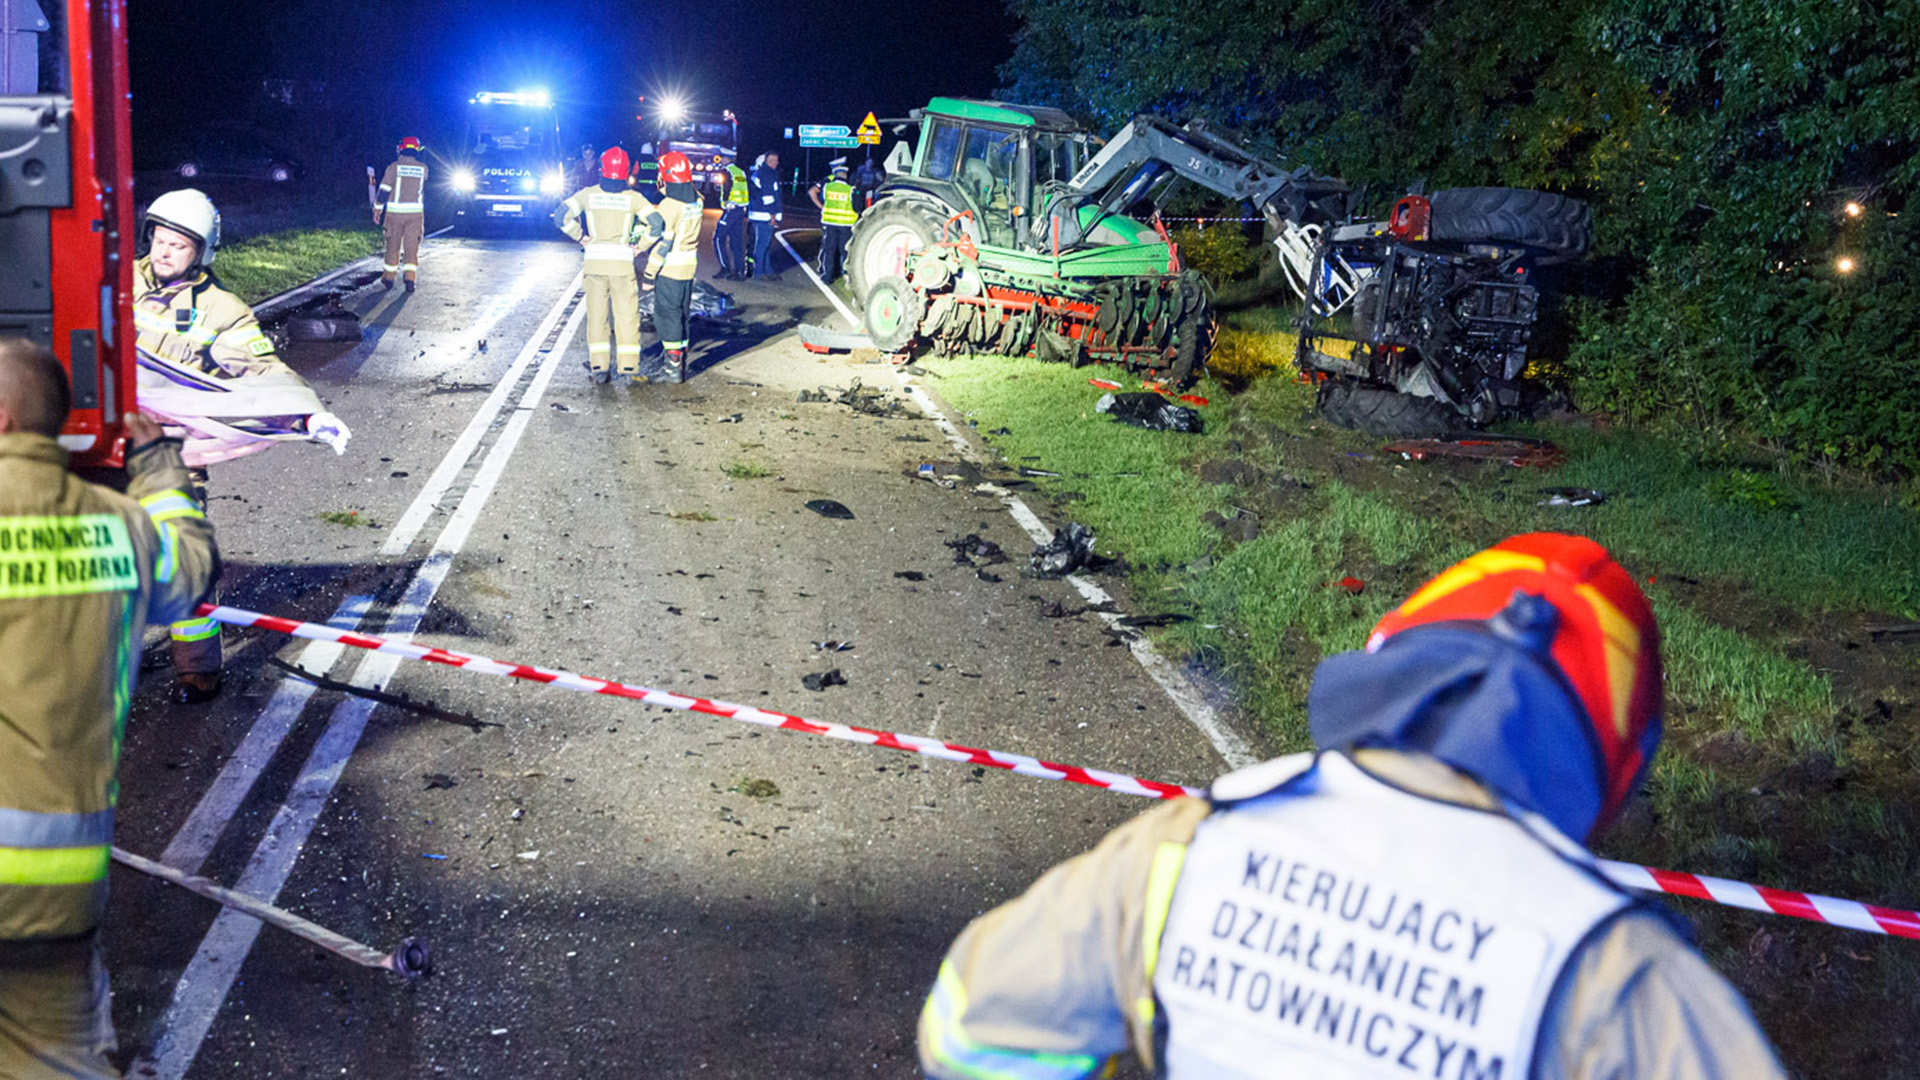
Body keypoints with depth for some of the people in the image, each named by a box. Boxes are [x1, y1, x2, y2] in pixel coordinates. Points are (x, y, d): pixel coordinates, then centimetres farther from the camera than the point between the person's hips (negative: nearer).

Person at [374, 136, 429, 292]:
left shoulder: (394, 167, -4)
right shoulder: (423, 169, 1)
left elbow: (384, 189, -4)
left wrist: (377, 209, 4)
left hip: (395, 211, 0)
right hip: (415, 212, 0)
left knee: (393, 246, 10)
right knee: (412, 248, 2)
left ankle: (388, 279, 18)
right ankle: (410, 279, -10)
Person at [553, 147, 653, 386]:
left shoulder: (588, 194, 1)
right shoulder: (633, 197, -2)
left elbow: (561, 215, -4)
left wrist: (582, 237, 5)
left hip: (595, 262, 1)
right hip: (622, 262, -1)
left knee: (597, 315, 8)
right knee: (627, 316, 3)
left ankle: (598, 368, 7)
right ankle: (628, 369, 1)